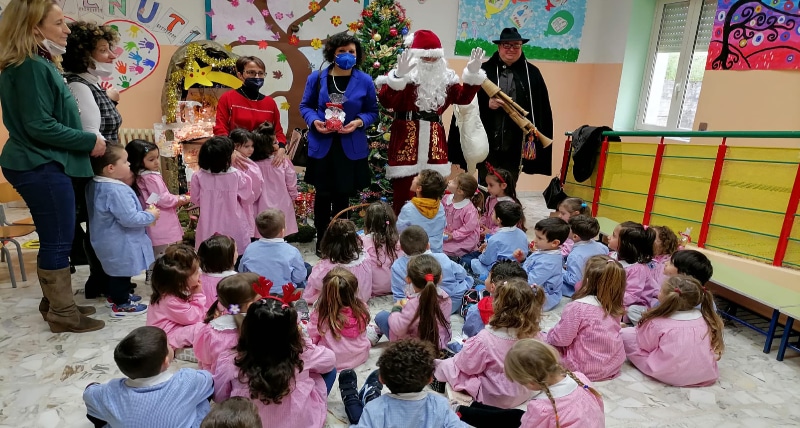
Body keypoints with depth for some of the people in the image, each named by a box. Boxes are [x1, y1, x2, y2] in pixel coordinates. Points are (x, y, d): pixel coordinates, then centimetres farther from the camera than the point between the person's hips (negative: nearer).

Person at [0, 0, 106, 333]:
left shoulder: (39, 64, 15)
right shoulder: (30, 67, -17)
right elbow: (39, 126, -21)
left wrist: (87, 140, 12)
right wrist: (89, 141, -15)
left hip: (41, 163, 10)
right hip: (42, 167, -10)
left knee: (53, 239, 17)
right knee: (58, 241, -2)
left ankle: (54, 303, 29)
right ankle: (63, 315, 10)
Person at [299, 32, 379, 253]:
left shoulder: (365, 81, 0)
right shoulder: (316, 78, 1)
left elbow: (372, 111, 5)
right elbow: (305, 106, 9)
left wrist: (359, 122, -15)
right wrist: (314, 121, -11)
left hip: (351, 148, 0)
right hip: (321, 146, 0)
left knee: (343, 196, 9)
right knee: (323, 195, 6)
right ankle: (322, 241, 23)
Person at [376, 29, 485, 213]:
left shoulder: (445, 78, 13)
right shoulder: (403, 76, -3)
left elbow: (463, 97, 12)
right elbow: (386, 101, -17)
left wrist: (473, 73, 2)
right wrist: (399, 75, -27)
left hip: (434, 140, 5)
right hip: (406, 138, -5)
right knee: (404, 191, -2)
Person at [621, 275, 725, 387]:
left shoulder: (656, 323, -20)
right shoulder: (706, 319, -7)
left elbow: (645, 346, -6)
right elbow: (716, 352, 4)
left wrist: (642, 327, 10)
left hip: (669, 376, -5)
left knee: (625, 333, -3)